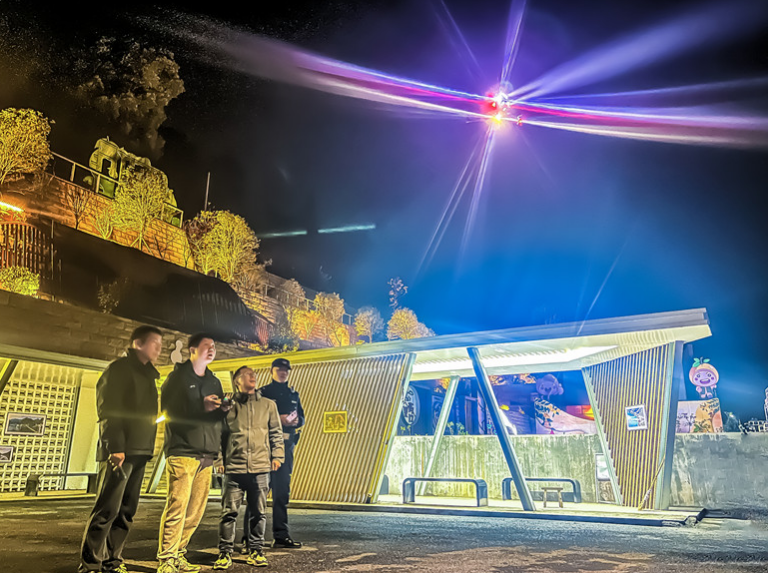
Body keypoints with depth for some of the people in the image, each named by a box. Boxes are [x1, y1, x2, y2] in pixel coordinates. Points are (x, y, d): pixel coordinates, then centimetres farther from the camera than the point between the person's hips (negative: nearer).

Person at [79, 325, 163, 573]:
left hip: (139, 452, 8)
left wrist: (147, 449, 12)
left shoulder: (147, 375, 21)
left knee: (126, 510, 9)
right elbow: (108, 409, -12)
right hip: (121, 451, -8)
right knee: (108, 509, -6)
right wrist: (115, 446, -19)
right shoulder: (120, 368, -3)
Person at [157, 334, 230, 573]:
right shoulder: (178, 376, 3)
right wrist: (201, 406, -17)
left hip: (206, 455, 6)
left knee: (196, 511, 5)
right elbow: (168, 409, -8)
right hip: (182, 452, -6)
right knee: (177, 506, -11)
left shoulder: (214, 381, 19)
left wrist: (224, 409, -2)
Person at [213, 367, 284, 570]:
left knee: (259, 512, 8)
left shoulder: (268, 405, 9)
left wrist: (277, 455, 5)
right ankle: (225, 553, 14)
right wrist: (220, 459, 2)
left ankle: (256, 551, 21)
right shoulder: (229, 405, 4)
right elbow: (220, 433, 7)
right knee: (229, 512, 1)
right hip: (234, 467, -1)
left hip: (260, 468, 1)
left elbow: (276, 433, 11)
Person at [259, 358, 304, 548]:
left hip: (287, 445, 5)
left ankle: (281, 536, 14)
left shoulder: (293, 394, 19)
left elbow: (301, 418, 19)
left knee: (282, 490, 8)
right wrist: (278, 419, -18)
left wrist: (296, 420, -3)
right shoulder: (263, 393, 2)